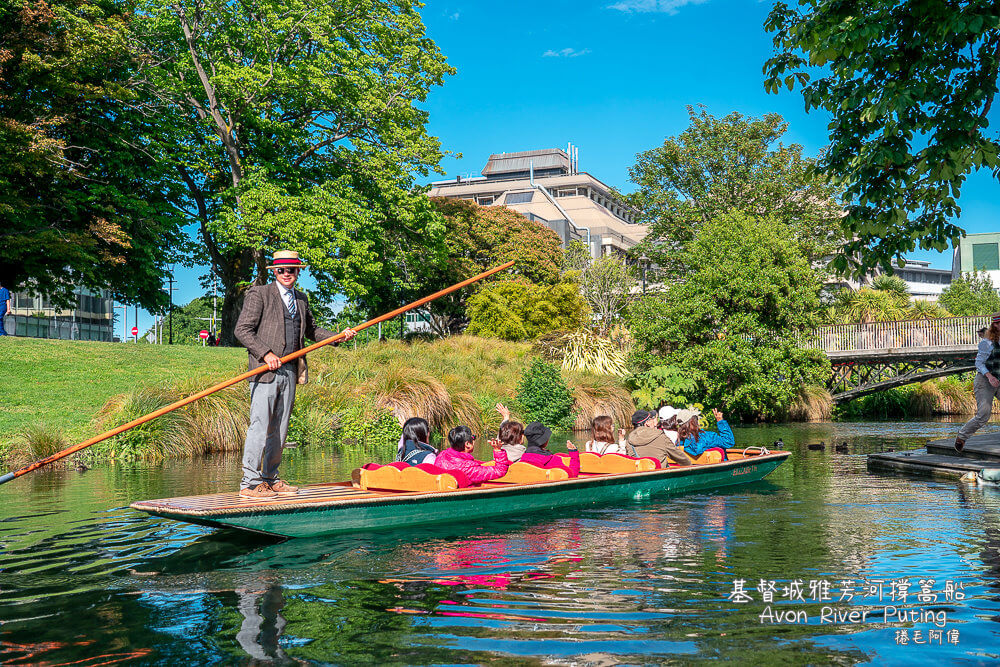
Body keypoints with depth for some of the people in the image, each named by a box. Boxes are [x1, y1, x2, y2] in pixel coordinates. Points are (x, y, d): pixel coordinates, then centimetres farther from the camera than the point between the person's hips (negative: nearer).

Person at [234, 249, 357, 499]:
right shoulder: (259, 294, -2)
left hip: (290, 372, 7)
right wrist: (266, 353, -16)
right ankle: (249, 483, -5)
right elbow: (242, 330, -7)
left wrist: (339, 336, 15)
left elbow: (311, 330, 28)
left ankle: (270, 479, 18)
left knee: (279, 428, 10)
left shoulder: (301, 299, 18)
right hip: (266, 370, -7)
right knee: (260, 425, -9)